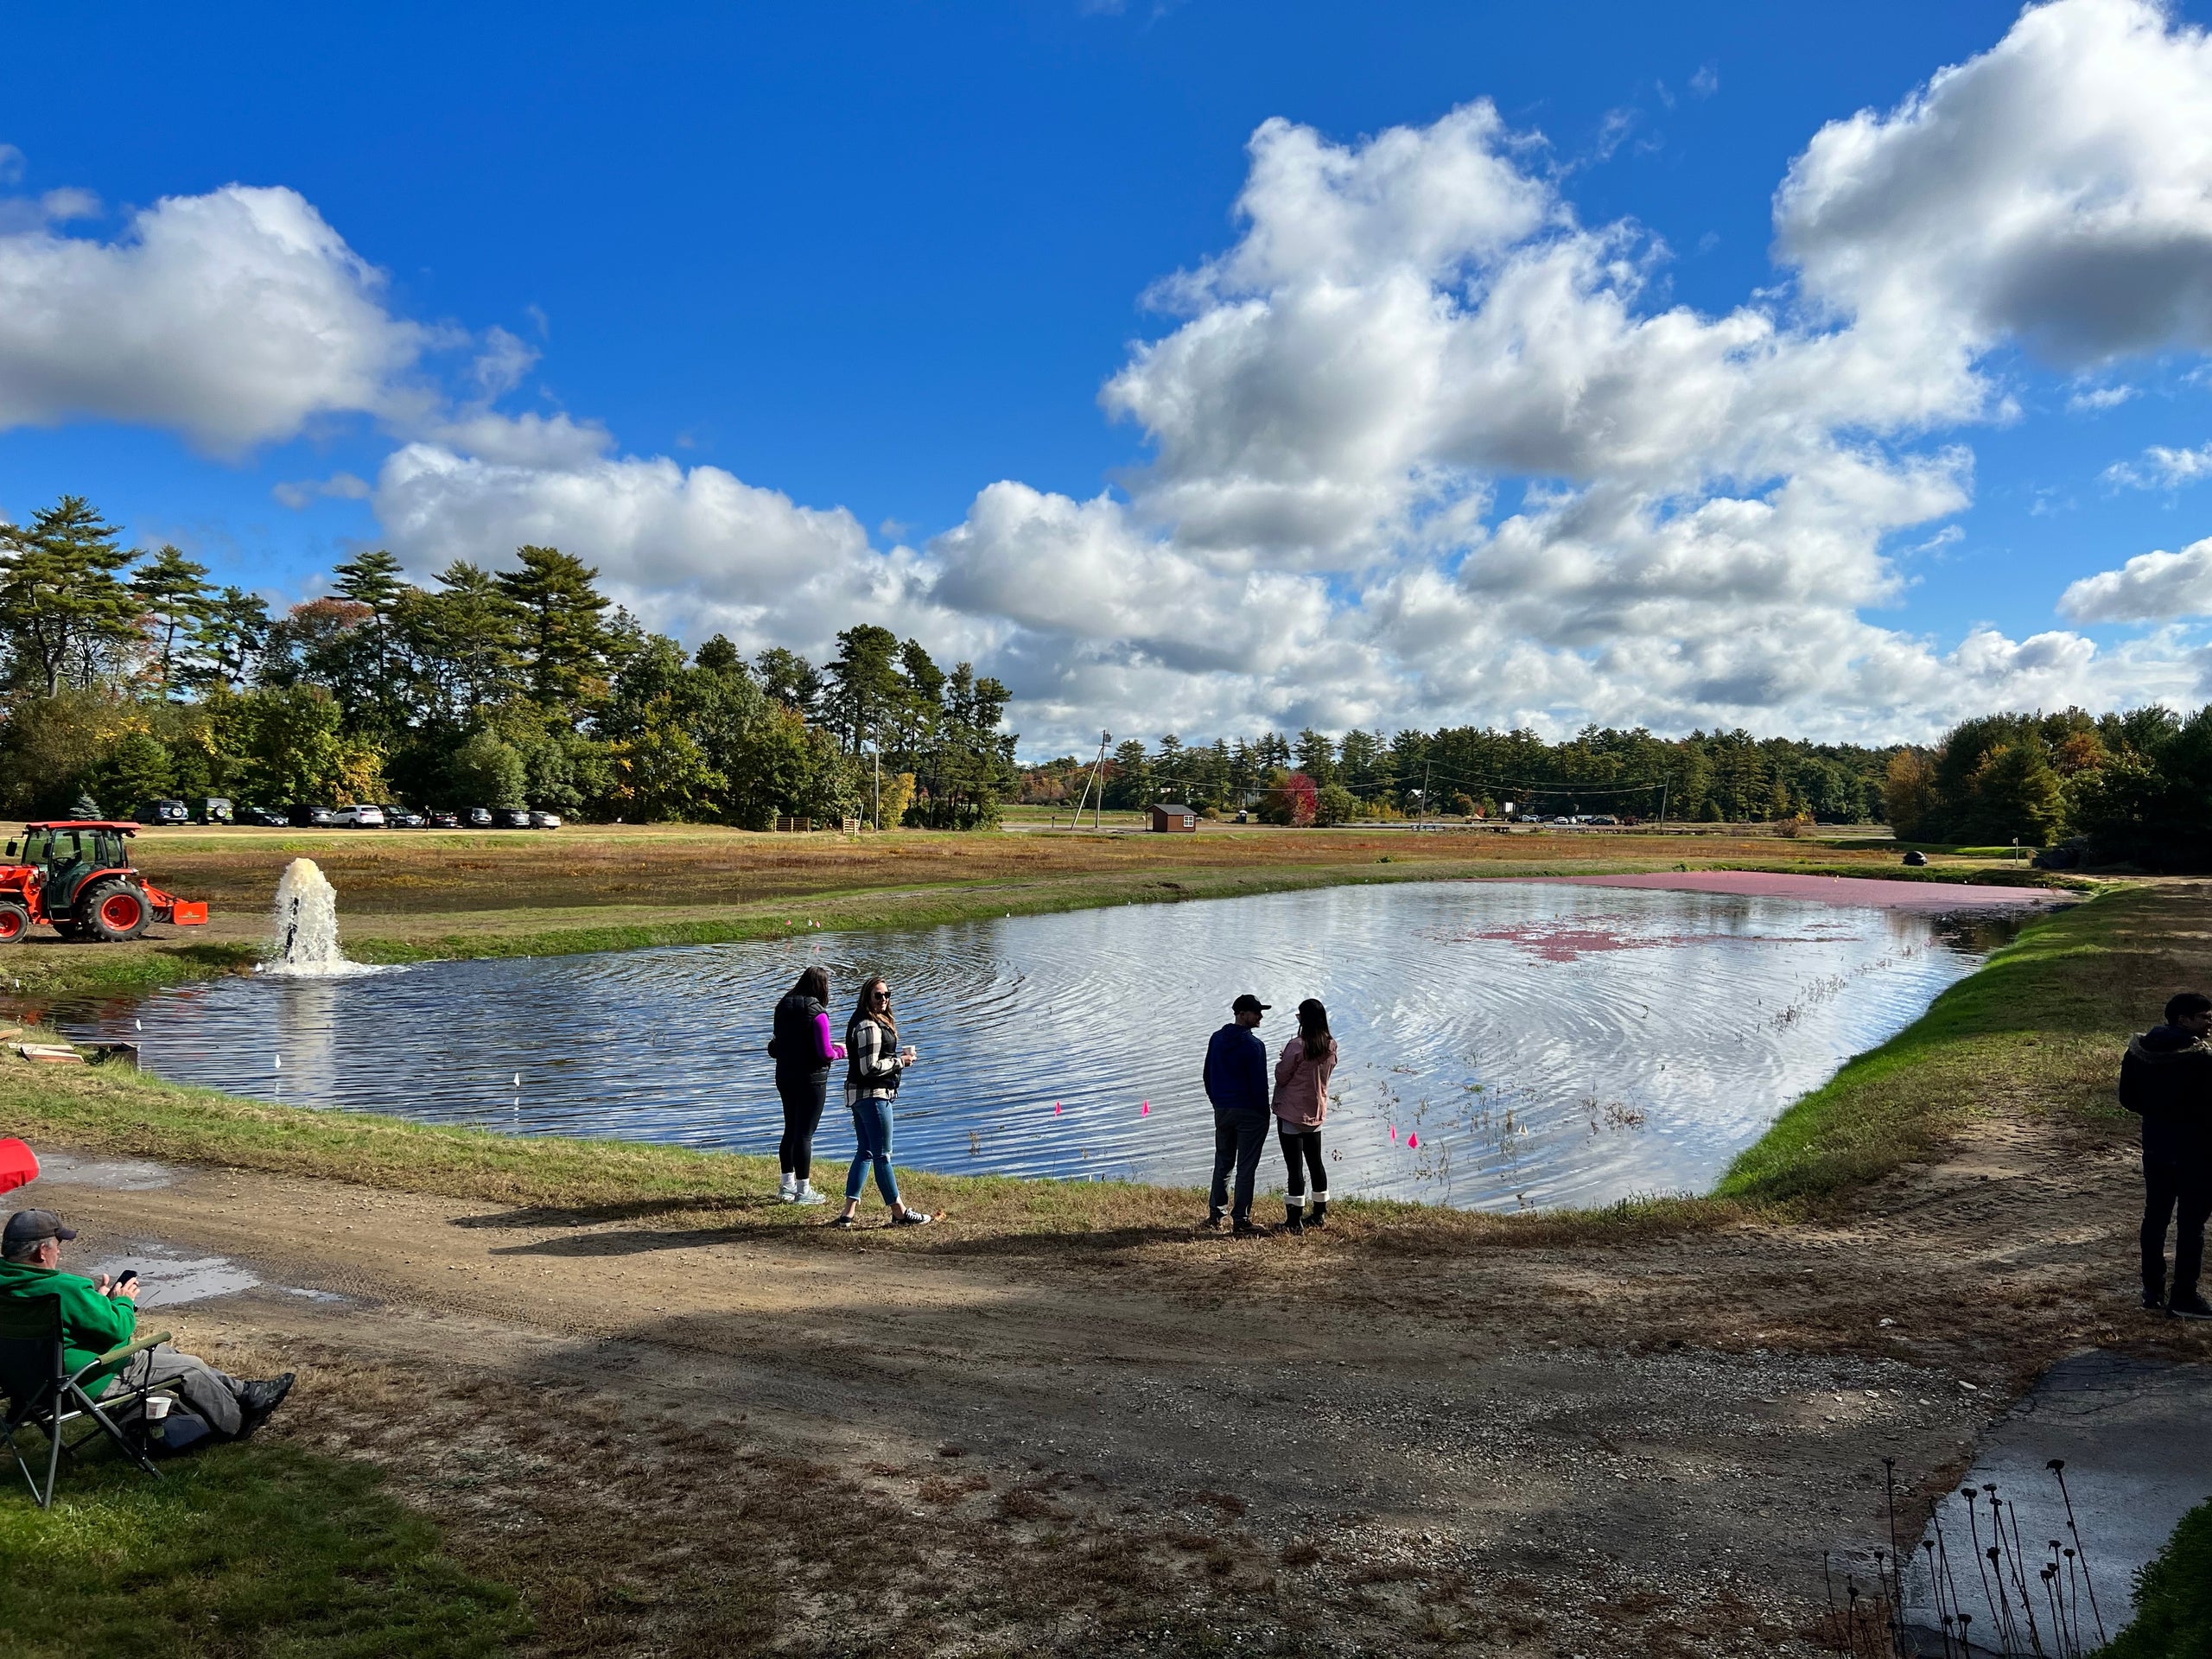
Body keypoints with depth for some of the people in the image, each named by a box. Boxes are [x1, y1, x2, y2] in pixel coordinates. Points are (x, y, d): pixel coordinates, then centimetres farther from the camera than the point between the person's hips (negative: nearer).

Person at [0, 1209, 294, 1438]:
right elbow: (117, 1328, -23)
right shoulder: (65, 1289, -32)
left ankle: (242, 1391, 32)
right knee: (189, 1368, 6)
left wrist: (98, 1298, 8)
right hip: (85, 1383, -10)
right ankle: (237, 1425, 26)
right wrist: (123, 1301, -4)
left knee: (163, 1351, 22)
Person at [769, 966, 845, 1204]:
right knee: (805, 1133, 0)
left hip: (785, 1076, 7)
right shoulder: (817, 1014, -18)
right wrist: (839, 1051, 1)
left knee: (790, 1130, 18)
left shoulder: (783, 1007, 4)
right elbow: (825, 1053, -20)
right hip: (811, 1079, -7)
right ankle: (803, 1191, 7)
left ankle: (786, 1184, 29)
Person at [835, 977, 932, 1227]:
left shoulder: (866, 1022, 13)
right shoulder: (869, 1027, -19)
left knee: (864, 1152, 14)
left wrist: (897, 1057, 9)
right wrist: (900, 1062, -11)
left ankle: (849, 1213, 14)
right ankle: (899, 1213, 7)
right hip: (873, 1095, -10)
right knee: (882, 1155, -2)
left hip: (858, 1094, 10)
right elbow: (870, 1068, -23)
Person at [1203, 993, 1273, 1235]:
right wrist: (1263, 1113, -3)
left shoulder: (1217, 1039, 5)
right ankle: (1240, 1220, 4)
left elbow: (1208, 1075, 12)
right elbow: (1259, 1083, -15)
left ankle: (1215, 1214, 20)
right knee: (1246, 1167, 1)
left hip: (1222, 1111, 6)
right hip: (1249, 1113, -6)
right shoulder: (1253, 1045, -17)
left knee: (1222, 1163, 17)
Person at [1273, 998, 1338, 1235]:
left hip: (1291, 1114, -7)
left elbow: (1281, 1077, -13)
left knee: (1295, 1166, -3)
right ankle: (1319, 1214, 27)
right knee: (1316, 1162, 18)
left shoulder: (1296, 1046, -20)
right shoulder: (1331, 1046, 0)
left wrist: (1282, 1061, 6)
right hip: (1317, 1113, 7)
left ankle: (1295, 1220, 1)